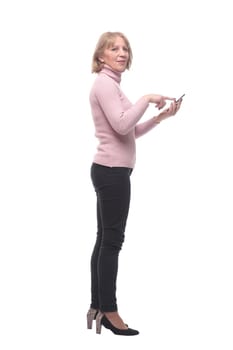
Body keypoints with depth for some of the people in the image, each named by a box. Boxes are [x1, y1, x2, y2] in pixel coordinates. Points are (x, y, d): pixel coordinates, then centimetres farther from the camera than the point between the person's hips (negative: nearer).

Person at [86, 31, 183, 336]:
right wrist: (147, 99, -15)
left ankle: (97, 307, 17)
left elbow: (131, 132, 20)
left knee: (105, 240, 11)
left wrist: (161, 117, 11)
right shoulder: (104, 84, -11)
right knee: (112, 241, -6)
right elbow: (122, 126, -23)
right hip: (112, 171, -11)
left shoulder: (111, 85, 21)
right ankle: (109, 311, 1)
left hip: (110, 170, 11)